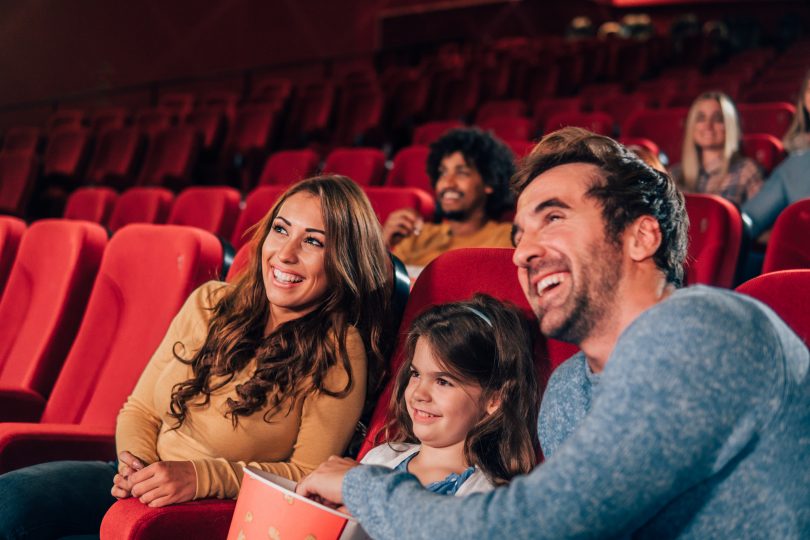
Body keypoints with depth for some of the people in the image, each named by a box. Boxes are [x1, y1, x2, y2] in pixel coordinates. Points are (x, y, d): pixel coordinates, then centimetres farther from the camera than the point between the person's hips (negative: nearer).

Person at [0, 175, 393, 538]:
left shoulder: (338, 350, -11)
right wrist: (138, 464, -12)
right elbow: (139, 410, 9)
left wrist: (202, 477, -23)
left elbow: (309, 476, -12)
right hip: (138, 489, 5)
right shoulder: (209, 304, 4)